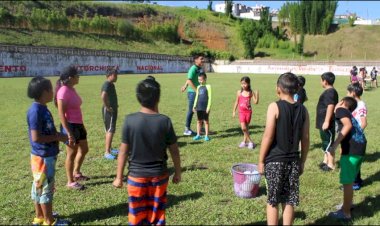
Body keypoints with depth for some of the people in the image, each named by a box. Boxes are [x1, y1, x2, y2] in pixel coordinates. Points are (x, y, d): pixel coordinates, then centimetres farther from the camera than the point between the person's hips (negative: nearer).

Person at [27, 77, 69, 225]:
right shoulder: (36, 111, -22)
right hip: (43, 157, -9)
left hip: (47, 155, 9)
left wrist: (58, 135, 5)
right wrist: (58, 137, -16)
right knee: (46, 188, 4)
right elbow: (36, 137, -24)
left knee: (39, 187, 19)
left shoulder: (42, 108, 6)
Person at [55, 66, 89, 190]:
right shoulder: (63, 92, -19)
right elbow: (61, 115, -21)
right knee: (72, 153, 4)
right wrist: (69, 133, -22)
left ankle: (76, 173, 39)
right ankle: (70, 182, 19)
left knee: (84, 150, 19)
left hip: (78, 124, 9)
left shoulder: (72, 90, 8)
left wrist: (82, 126, 21)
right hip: (70, 126, -9)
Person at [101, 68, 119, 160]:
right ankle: (107, 153, -10)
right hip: (109, 111, -10)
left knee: (110, 130, 17)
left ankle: (109, 149, 27)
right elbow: (103, 96, -34)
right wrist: (107, 107, -25)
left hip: (113, 110, 10)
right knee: (110, 131, -11)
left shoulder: (111, 84, 13)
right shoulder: (107, 84, -18)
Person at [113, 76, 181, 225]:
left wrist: (119, 177, 3)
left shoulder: (130, 120, -14)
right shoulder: (165, 121, -12)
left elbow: (123, 151, -8)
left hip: (136, 175, 0)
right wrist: (178, 172, 11)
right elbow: (174, 150, -4)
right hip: (159, 175, 1)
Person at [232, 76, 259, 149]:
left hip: (248, 111, 0)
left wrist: (257, 94, -18)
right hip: (241, 112, 0)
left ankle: (244, 141, 25)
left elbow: (255, 102, -6)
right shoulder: (239, 92, -2)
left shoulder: (251, 92, -4)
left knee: (246, 127, 10)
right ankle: (250, 142, 3)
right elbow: (236, 102, 8)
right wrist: (234, 111, 9)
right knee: (243, 128, -11)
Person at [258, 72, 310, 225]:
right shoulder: (303, 110, 2)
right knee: (289, 201, 12)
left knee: (272, 201, 7)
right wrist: (302, 162, 16)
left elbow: (268, 137, -12)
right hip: (293, 161, 4)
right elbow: (305, 139, 5)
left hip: (275, 161, -4)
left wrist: (261, 161, -4)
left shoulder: (275, 107, -11)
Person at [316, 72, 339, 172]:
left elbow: (330, 106, -27)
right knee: (326, 142, 19)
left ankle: (331, 164, 5)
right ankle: (326, 161, 30)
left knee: (328, 143, -2)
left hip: (327, 122, -11)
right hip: (324, 122, 11)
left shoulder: (330, 92, -19)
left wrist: (326, 121, -29)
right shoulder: (329, 91, 13)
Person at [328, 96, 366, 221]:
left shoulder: (341, 110, 2)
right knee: (349, 180, 25)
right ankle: (348, 204, 39)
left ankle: (345, 212, 9)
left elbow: (348, 126, -16)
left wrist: (335, 143, -20)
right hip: (359, 147, 9)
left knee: (347, 182, 1)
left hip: (351, 149, -9)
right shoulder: (349, 115, 28)